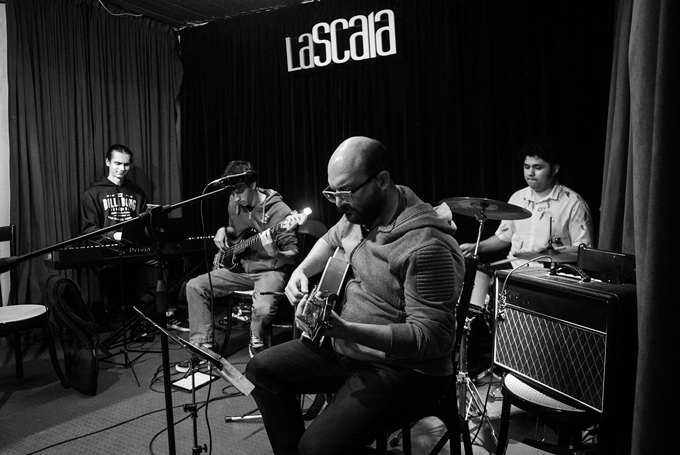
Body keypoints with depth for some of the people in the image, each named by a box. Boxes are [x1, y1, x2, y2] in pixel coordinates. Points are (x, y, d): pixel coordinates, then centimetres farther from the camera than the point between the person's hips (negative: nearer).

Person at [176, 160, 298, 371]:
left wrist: (275, 255, -40)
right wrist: (223, 232, 3)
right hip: (240, 266, 7)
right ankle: (204, 347, 5)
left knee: (263, 309, -36)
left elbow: (293, 254, -18)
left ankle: (256, 342, 0)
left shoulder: (279, 211, -18)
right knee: (194, 286, -3)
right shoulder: (235, 203, 4)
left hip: (270, 269, -7)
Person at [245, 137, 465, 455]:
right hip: (345, 345, 9)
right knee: (261, 370, 9)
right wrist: (302, 271, 1)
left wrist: (348, 331, -37)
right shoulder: (360, 211, -1)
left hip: (403, 368, -8)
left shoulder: (426, 246, -29)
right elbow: (331, 240, 21)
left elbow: (432, 337, -28)